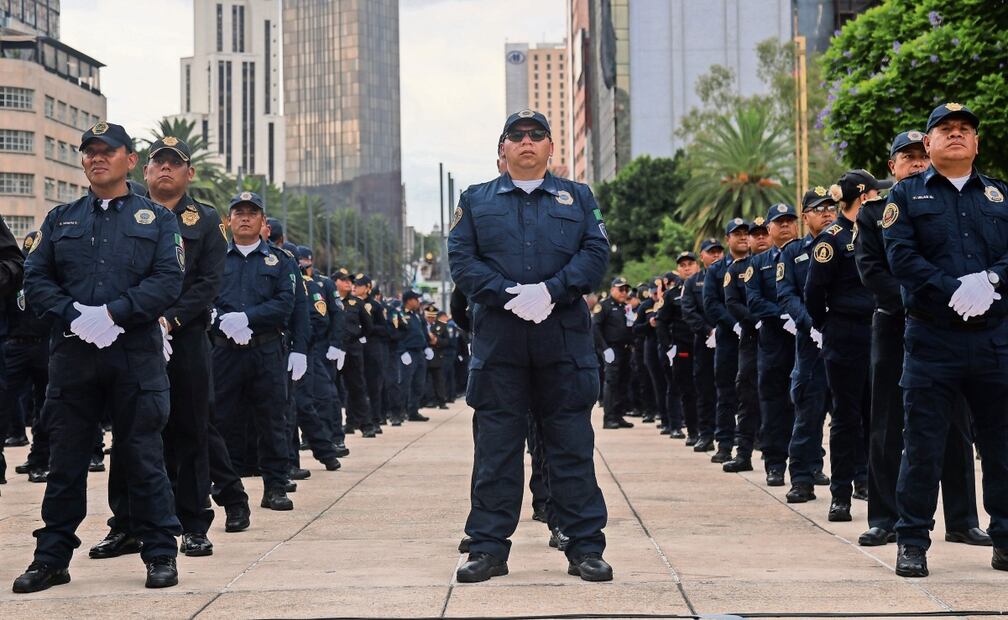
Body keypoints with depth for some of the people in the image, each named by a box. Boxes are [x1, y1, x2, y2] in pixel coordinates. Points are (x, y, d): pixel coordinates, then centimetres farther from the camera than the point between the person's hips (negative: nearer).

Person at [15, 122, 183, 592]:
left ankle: (160, 555, 10)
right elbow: (35, 279, 7)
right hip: (71, 352, 2)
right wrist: (73, 315, -11)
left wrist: (114, 313, -15)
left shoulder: (156, 219, 7)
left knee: (144, 456, 1)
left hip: (136, 354, -2)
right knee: (65, 458, 6)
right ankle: (52, 557, 15)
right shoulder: (60, 219, 15)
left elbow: (168, 281, -4)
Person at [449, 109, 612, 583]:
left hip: (564, 337, 0)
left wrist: (551, 291, -14)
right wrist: (508, 294, -13)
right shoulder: (476, 201, 14)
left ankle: (585, 547, 7)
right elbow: (461, 259, 2)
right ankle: (488, 548, 9)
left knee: (573, 447, 2)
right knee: (496, 448, 2)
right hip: (497, 341, 0)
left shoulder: (578, 198, 14)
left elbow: (596, 253, 1)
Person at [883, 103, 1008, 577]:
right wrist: (953, 291, -17)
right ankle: (912, 541, 8)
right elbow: (901, 256, -7)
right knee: (923, 443, -1)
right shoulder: (906, 195, 7)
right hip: (932, 337, -2)